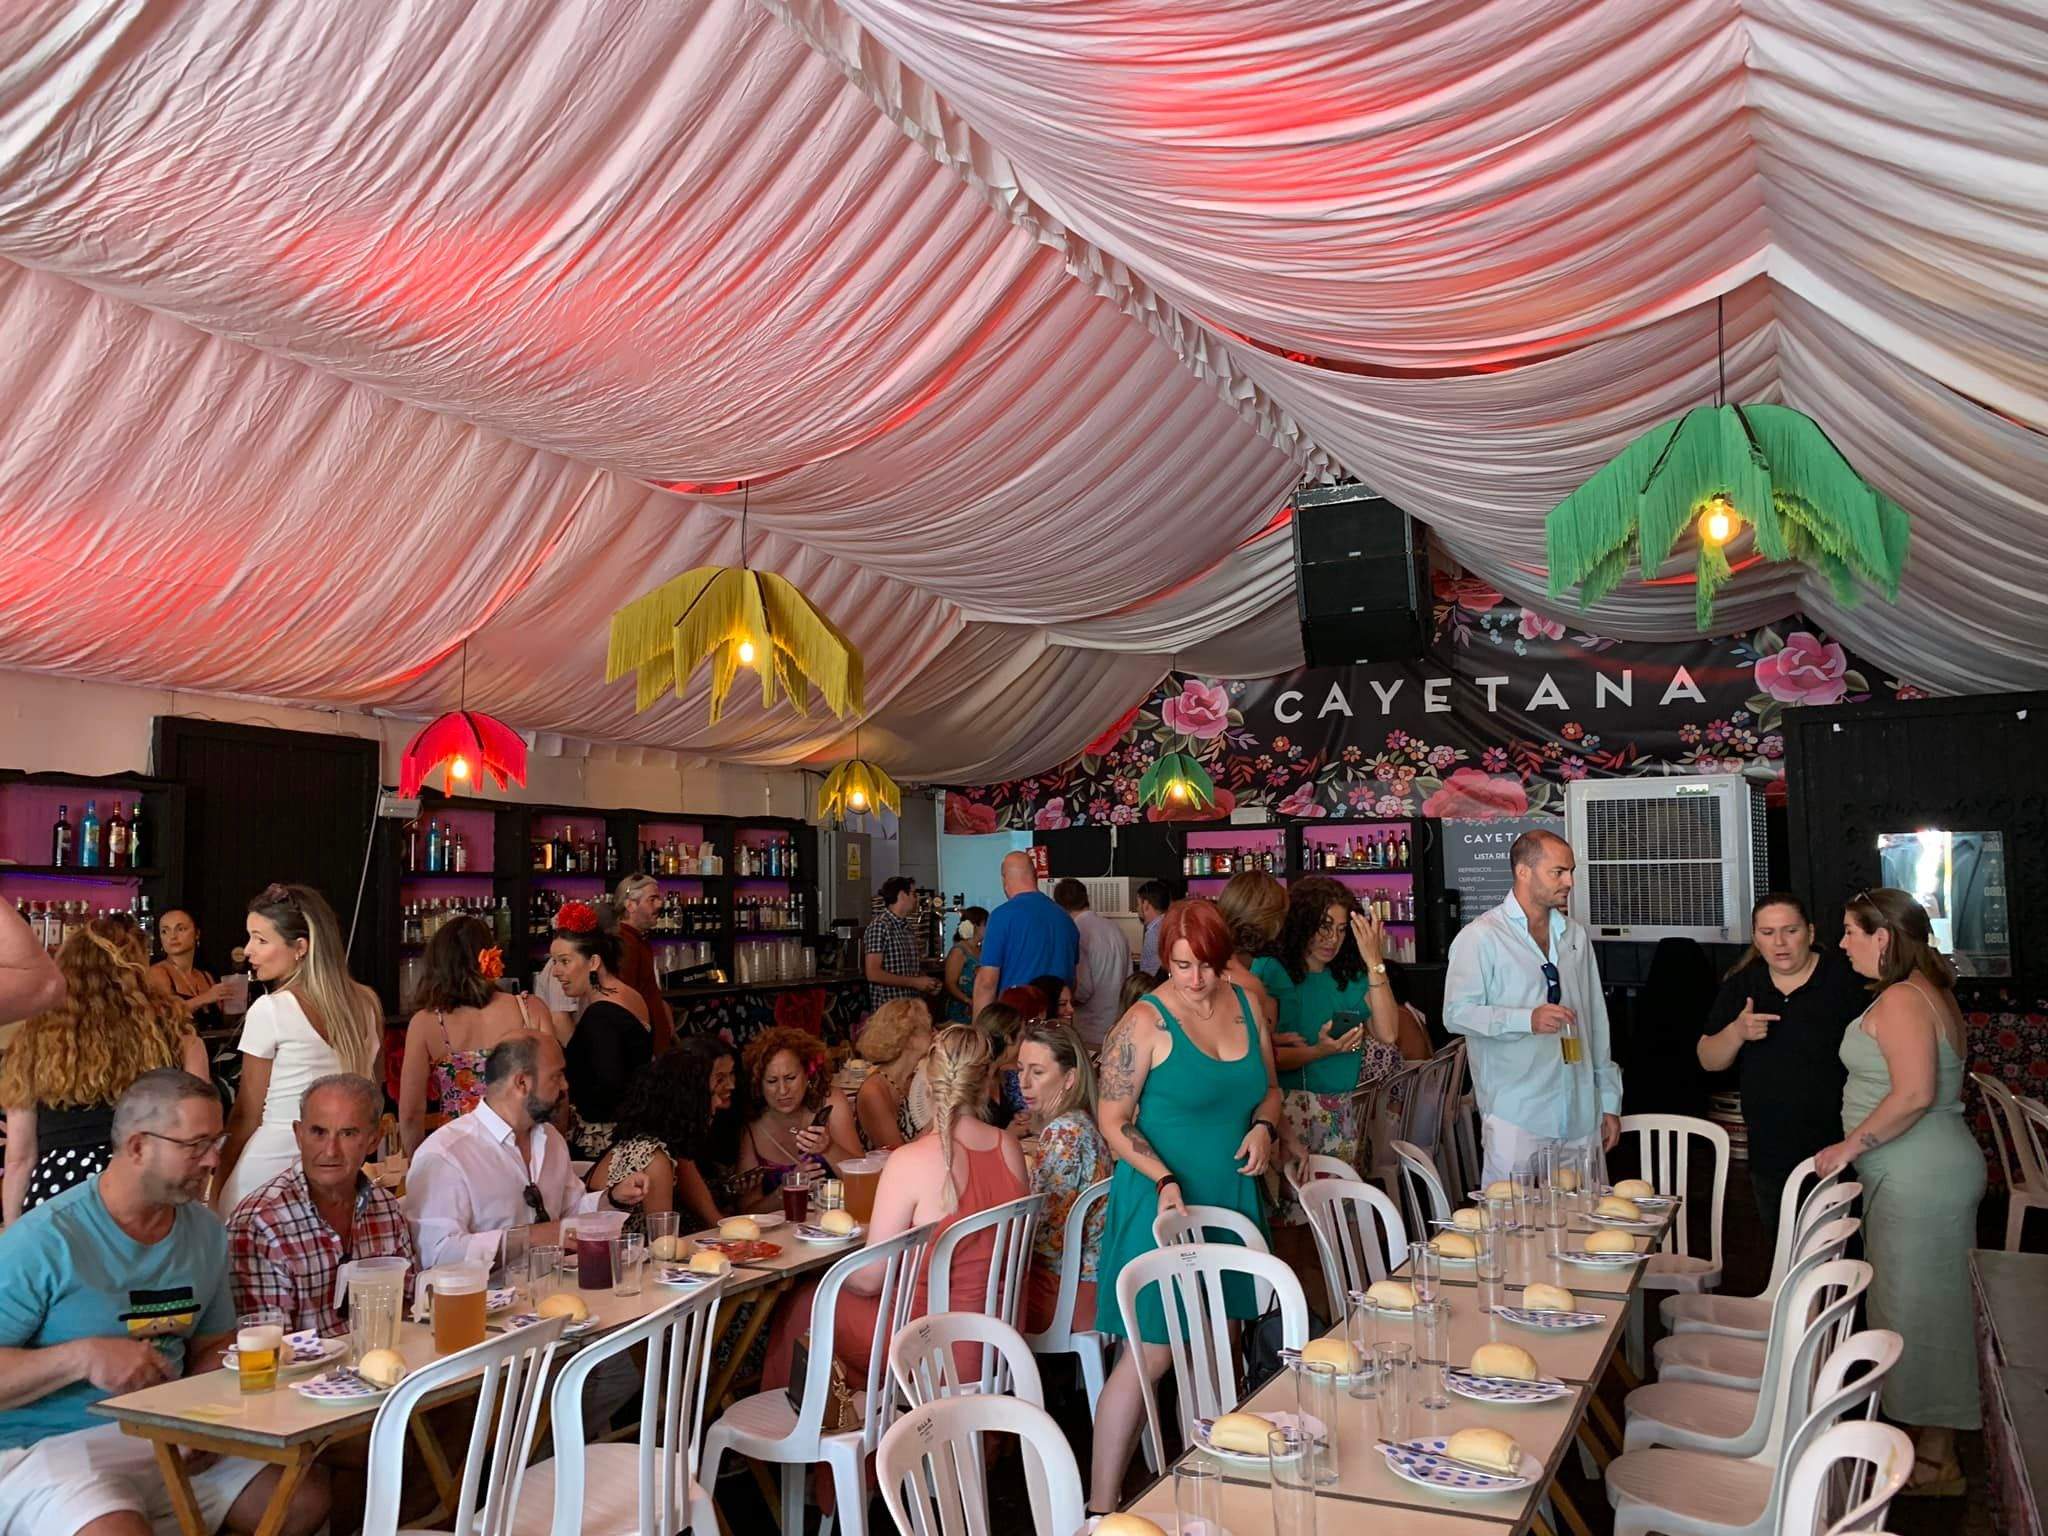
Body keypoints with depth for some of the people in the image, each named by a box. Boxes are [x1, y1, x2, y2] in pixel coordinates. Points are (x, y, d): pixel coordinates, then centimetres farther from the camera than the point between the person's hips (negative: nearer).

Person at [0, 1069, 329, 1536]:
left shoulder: (205, 1234, 8)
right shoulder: (46, 1240, -12)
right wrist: (82, 1357, -25)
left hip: (169, 1439, 7)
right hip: (48, 1446, -7)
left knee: (307, 1497, -6)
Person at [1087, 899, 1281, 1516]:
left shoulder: (1246, 1004, 4)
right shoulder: (1147, 1022, -14)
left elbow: (1268, 1087, 16)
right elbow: (1114, 1121, -13)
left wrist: (1264, 1126, -4)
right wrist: (1165, 1179, -23)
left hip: (1232, 1196, 6)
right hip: (1164, 1198, -6)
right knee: (1149, 1354, -6)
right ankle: (1101, 1506, 4)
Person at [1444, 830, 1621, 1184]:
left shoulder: (1574, 935, 14)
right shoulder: (1481, 936, -5)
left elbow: (1596, 1022, 16)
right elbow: (1456, 1014, -11)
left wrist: (1609, 1102, 15)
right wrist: (1527, 1020, -23)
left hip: (1581, 1117, 5)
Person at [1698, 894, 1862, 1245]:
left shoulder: (1845, 976, -7)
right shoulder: (1741, 985, 5)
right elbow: (1708, 1060, 6)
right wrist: (1738, 1032, -14)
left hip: (1837, 1149, -4)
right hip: (1770, 1154, 4)